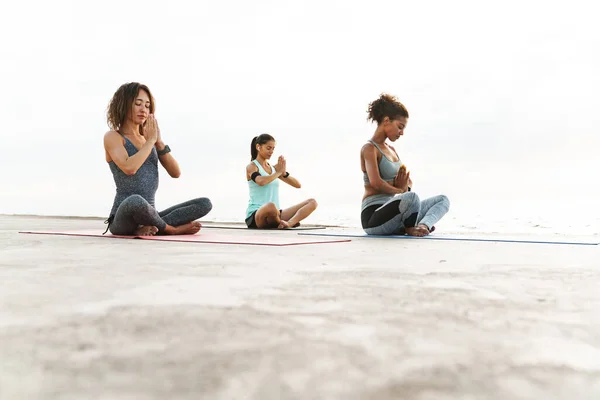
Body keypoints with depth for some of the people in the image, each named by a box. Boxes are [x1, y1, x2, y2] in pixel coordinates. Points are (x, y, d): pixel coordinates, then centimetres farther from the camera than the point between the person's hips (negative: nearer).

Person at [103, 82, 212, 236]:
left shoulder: (148, 139, 15)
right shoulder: (112, 137, -2)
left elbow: (175, 173, 5)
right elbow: (129, 168, -22)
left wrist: (158, 141, -4)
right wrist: (151, 140, -10)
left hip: (147, 214, 6)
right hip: (123, 218, -6)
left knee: (204, 204, -10)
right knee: (136, 201, -43)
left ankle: (149, 227, -20)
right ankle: (171, 228, -14)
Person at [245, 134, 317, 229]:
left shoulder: (274, 168, 17)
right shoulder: (251, 167, -1)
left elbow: (297, 185, 14)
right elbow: (261, 181, -25)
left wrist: (284, 173, -4)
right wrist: (278, 172, -9)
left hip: (275, 214, 7)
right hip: (255, 216, -7)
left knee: (312, 202, -6)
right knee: (270, 206, -44)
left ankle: (289, 223, -32)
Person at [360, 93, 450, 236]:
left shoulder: (391, 149, 19)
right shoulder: (369, 149, -8)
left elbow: (409, 182, 21)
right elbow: (376, 183, -25)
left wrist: (404, 187, -4)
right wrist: (399, 190, -7)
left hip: (391, 211, 9)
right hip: (373, 216, -9)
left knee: (443, 200, 9)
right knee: (411, 198, -38)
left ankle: (424, 225, -20)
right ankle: (409, 228, -8)